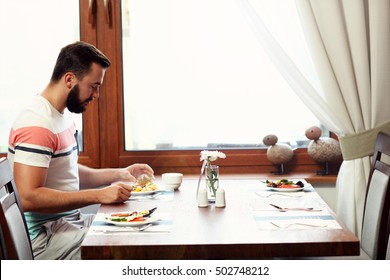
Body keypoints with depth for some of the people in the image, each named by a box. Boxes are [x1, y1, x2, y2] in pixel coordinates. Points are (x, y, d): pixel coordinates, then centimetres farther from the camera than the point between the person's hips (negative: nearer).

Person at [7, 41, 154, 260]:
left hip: (69, 220, 10)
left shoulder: (63, 116, 12)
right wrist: (99, 195, -25)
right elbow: (28, 198, -27)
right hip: (44, 237, -10)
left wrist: (120, 174, 9)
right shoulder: (37, 125, -20)